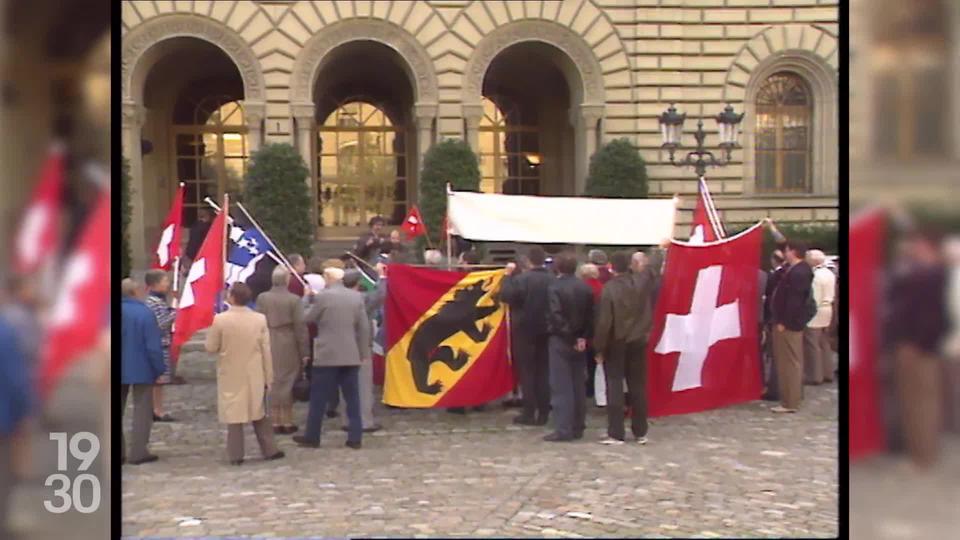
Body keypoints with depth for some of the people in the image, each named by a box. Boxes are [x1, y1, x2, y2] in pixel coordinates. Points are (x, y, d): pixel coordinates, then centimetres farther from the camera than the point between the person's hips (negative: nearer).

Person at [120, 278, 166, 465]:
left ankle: (118, 452, 16)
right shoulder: (145, 313, -17)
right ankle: (138, 452, 4)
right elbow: (154, 346, -17)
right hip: (141, 369, -4)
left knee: (117, 410, 14)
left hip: (120, 370, 4)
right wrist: (160, 370, -8)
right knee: (142, 409, 6)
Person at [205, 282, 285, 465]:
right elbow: (266, 351, -3)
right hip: (254, 376, 2)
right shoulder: (259, 319, -6)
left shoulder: (220, 320, -13)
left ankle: (236, 455, 8)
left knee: (234, 415, 6)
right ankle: (269, 450, 19)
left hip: (231, 376, -2)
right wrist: (268, 377, 4)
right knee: (259, 413, 15)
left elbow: (211, 348, -7)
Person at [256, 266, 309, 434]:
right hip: (288, 348, -3)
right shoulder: (294, 300, -9)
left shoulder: (262, 298, -1)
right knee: (286, 383, 6)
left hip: (268, 347, 3)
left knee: (271, 383, 9)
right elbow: (300, 326, -8)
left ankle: (275, 421, 11)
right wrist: (304, 352, -2)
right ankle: (287, 422, 11)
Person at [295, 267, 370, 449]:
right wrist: (364, 353, 10)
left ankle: (312, 437, 13)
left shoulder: (322, 297, -9)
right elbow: (364, 327, 4)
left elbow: (308, 318, 3)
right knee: (352, 397, 7)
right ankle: (355, 438, 6)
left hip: (327, 355, -4)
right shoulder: (356, 296, 3)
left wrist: (309, 299, 18)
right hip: (351, 355, 4)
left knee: (319, 397, 6)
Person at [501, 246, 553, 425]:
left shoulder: (521, 279, -16)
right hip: (545, 330, 4)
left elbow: (505, 296, -17)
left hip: (525, 330, -4)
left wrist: (508, 275, -8)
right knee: (543, 372, 10)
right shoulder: (552, 280, -2)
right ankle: (543, 413, 11)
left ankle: (529, 412, 0)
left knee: (527, 371, 2)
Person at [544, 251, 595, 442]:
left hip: (561, 341, -6)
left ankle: (563, 429, -5)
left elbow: (556, 316, -20)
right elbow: (591, 316, 1)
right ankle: (578, 427, 17)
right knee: (578, 385, 12)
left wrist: (570, 337, -13)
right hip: (579, 341, 6)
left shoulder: (555, 287, -14)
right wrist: (584, 337, -1)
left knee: (561, 386, -4)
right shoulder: (585, 288, 4)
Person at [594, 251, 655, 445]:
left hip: (615, 345, -4)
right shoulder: (642, 281, -5)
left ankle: (615, 433, -3)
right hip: (638, 342, 4)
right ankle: (640, 432, 16)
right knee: (638, 386, 11)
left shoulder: (609, 288, -16)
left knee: (614, 387, 0)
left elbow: (604, 322, -16)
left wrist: (599, 348, -9)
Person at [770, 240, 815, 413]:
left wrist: (783, 322, -21)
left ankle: (790, 402, -3)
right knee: (792, 362, 16)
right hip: (791, 323, 11)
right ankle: (793, 397, 24)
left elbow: (794, 301, -24)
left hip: (788, 325, -11)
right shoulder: (798, 270, 13)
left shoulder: (798, 273, -19)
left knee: (789, 363, -6)